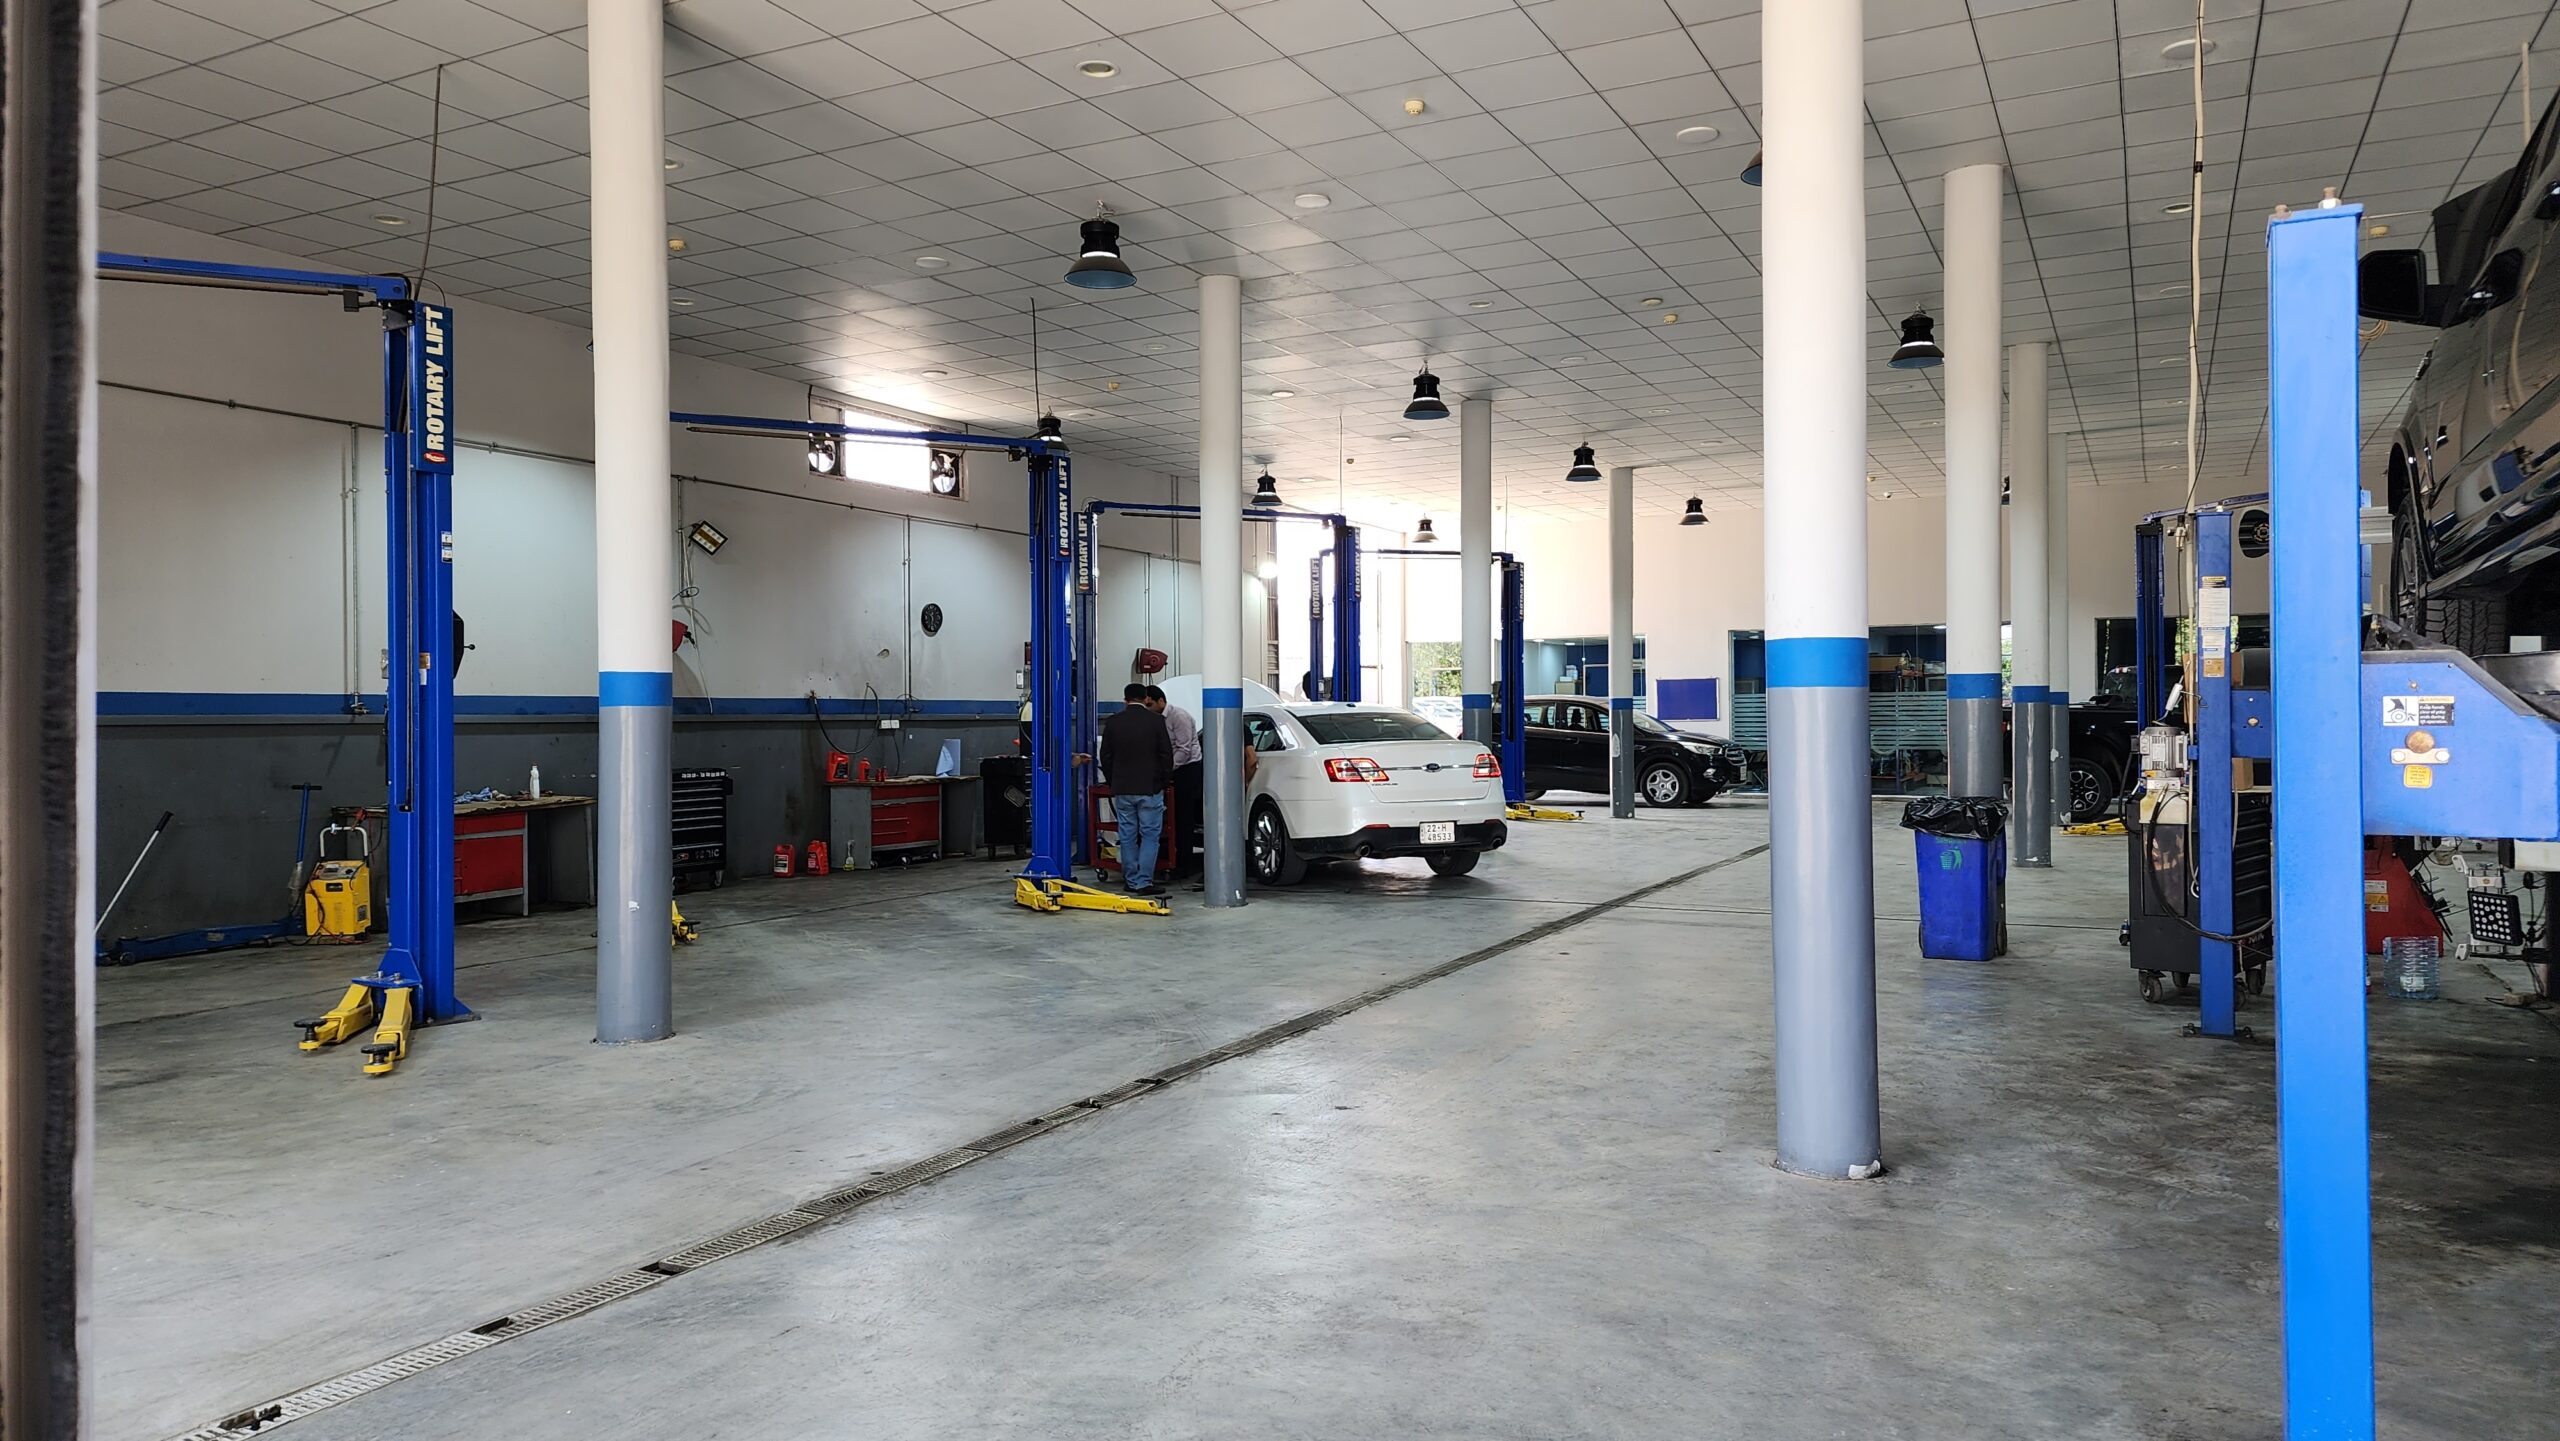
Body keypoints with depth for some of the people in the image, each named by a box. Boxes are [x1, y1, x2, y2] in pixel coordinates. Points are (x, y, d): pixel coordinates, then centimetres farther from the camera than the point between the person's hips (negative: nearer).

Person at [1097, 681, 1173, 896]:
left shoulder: (1112, 723, 2)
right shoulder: (1156, 721, -7)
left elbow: (1106, 757, 8)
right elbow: (1166, 755, -4)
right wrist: (1164, 780, 9)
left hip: (1122, 789, 3)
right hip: (1150, 789, -3)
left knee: (1127, 836, 10)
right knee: (1150, 835, 1)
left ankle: (1131, 880, 14)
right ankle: (1144, 882, -5)